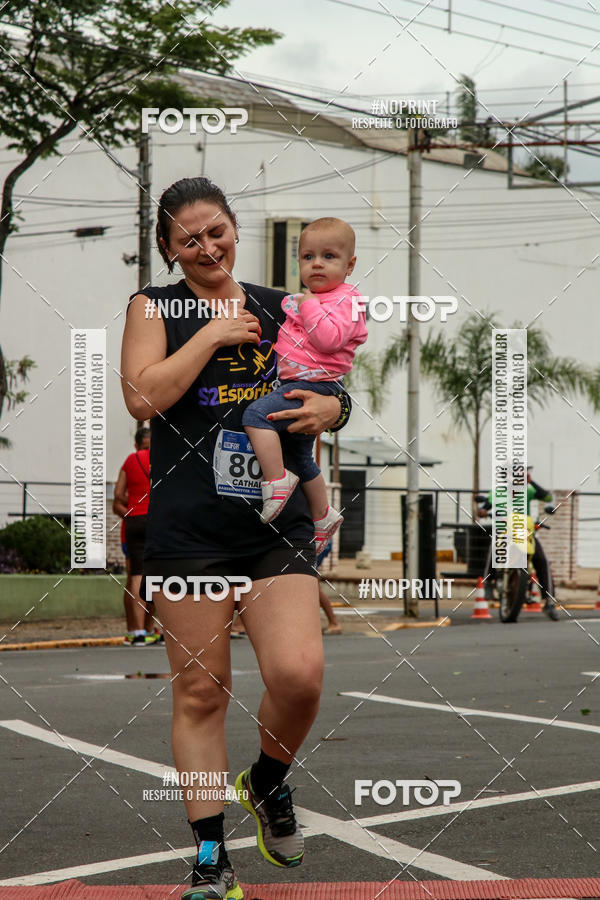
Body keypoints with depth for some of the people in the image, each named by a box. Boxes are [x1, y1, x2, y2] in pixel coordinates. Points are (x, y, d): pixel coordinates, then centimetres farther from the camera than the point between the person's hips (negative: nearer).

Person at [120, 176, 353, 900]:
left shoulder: (279, 308, 14)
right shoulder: (153, 307, 6)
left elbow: (331, 392, 23)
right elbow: (142, 398, -10)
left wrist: (331, 409, 0)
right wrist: (214, 333, -9)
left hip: (277, 527, 2)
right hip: (187, 532, -2)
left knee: (299, 676, -15)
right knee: (199, 691, 1)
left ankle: (268, 783, 17)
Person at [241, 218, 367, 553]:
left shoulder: (345, 299, -9)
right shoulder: (300, 299, 17)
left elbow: (328, 338, -26)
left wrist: (309, 306, -19)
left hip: (315, 386, -10)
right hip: (293, 383, 10)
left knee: (257, 413, -26)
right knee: (300, 455, 21)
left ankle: (278, 480, -21)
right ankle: (323, 515, 36)